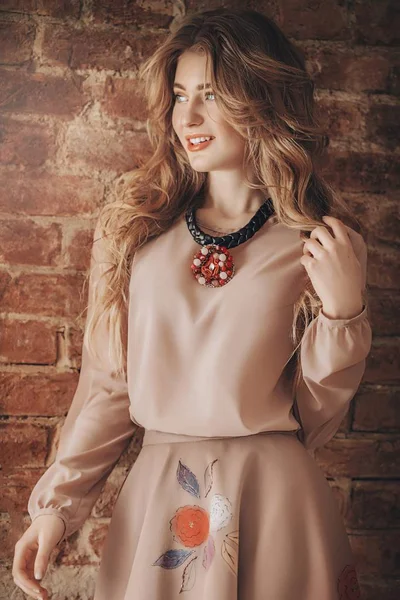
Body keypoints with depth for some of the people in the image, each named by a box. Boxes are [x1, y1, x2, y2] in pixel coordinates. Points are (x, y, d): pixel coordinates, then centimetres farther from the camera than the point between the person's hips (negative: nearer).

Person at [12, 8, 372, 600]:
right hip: (153, 496, 2)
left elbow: (315, 416, -1)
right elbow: (107, 385, 4)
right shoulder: (137, 226, 1)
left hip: (273, 502, -1)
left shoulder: (320, 242, -4)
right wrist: (56, 503, -1)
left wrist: (343, 310, -15)